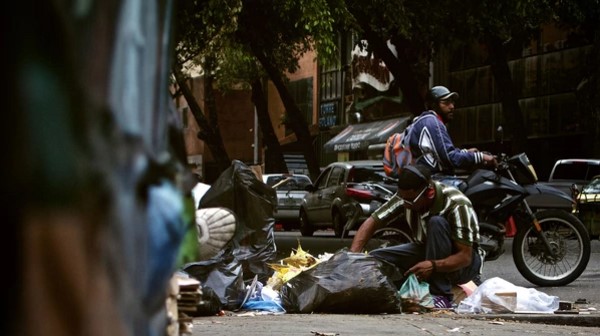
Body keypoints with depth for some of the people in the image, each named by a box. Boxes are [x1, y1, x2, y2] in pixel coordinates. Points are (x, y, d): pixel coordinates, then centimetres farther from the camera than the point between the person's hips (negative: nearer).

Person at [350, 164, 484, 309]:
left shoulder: (456, 204, -29)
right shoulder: (406, 195, -15)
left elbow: (465, 257, -31)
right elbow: (372, 222, -12)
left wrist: (433, 266, -48)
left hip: (461, 264, -5)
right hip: (427, 253, 5)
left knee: (437, 223, -34)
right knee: (374, 258, -17)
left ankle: (441, 296, -30)